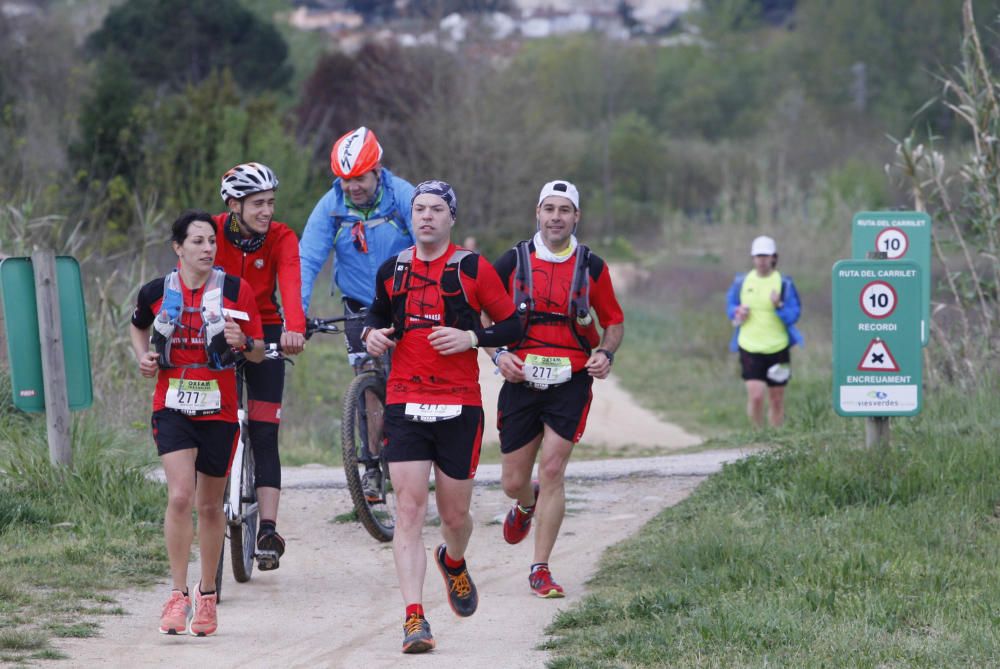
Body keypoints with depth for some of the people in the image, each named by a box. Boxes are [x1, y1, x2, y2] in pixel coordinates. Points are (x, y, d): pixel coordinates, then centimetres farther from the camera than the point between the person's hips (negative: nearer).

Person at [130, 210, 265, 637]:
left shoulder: (236, 291, -2)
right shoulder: (156, 293, 1)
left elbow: (259, 353, 3)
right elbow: (138, 327, 23)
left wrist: (242, 342, -19)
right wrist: (143, 356, 3)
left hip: (219, 411, 1)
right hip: (172, 406, 0)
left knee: (210, 506, 10)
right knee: (180, 496, -17)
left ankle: (207, 596, 25)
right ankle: (178, 596, -13)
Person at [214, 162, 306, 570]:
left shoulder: (281, 238, -14)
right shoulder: (212, 232, -14)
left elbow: (291, 285, -30)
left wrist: (294, 328, -49)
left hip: (264, 333, 0)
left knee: (264, 433, -7)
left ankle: (268, 529, -9)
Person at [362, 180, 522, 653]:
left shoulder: (473, 269, -2)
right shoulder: (393, 271, 7)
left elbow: (512, 326, 2)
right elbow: (379, 313, 25)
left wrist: (471, 338, -15)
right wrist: (372, 333, 2)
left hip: (459, 406, -1)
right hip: (405, 403, 1)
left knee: (455, 515, 8)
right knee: (409, 509, -11)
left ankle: (453, 563, 44)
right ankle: (414, 618, -15)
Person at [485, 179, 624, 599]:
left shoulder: (591, 267, 2)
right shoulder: (512, 263, 1)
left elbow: (614, 320, 13)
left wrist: (606, 354, -7)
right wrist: (498, 354, -9)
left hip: (571, 382, -1)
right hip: (522, 380, 1)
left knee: (552, 471, -11)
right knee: (513, 481, 5)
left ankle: (540, 571, -2)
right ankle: (526, 506, 45)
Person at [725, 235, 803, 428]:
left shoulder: (784, 283, -1)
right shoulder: (741, 282, 5)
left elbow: (794, 315, -4)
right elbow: (730, 305, 19)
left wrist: (779, 306, -23)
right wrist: (736, 313, -4)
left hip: (777, 348, 0)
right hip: (749, 347, 0)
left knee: (776, 399, 6)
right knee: (755, 394, -14)